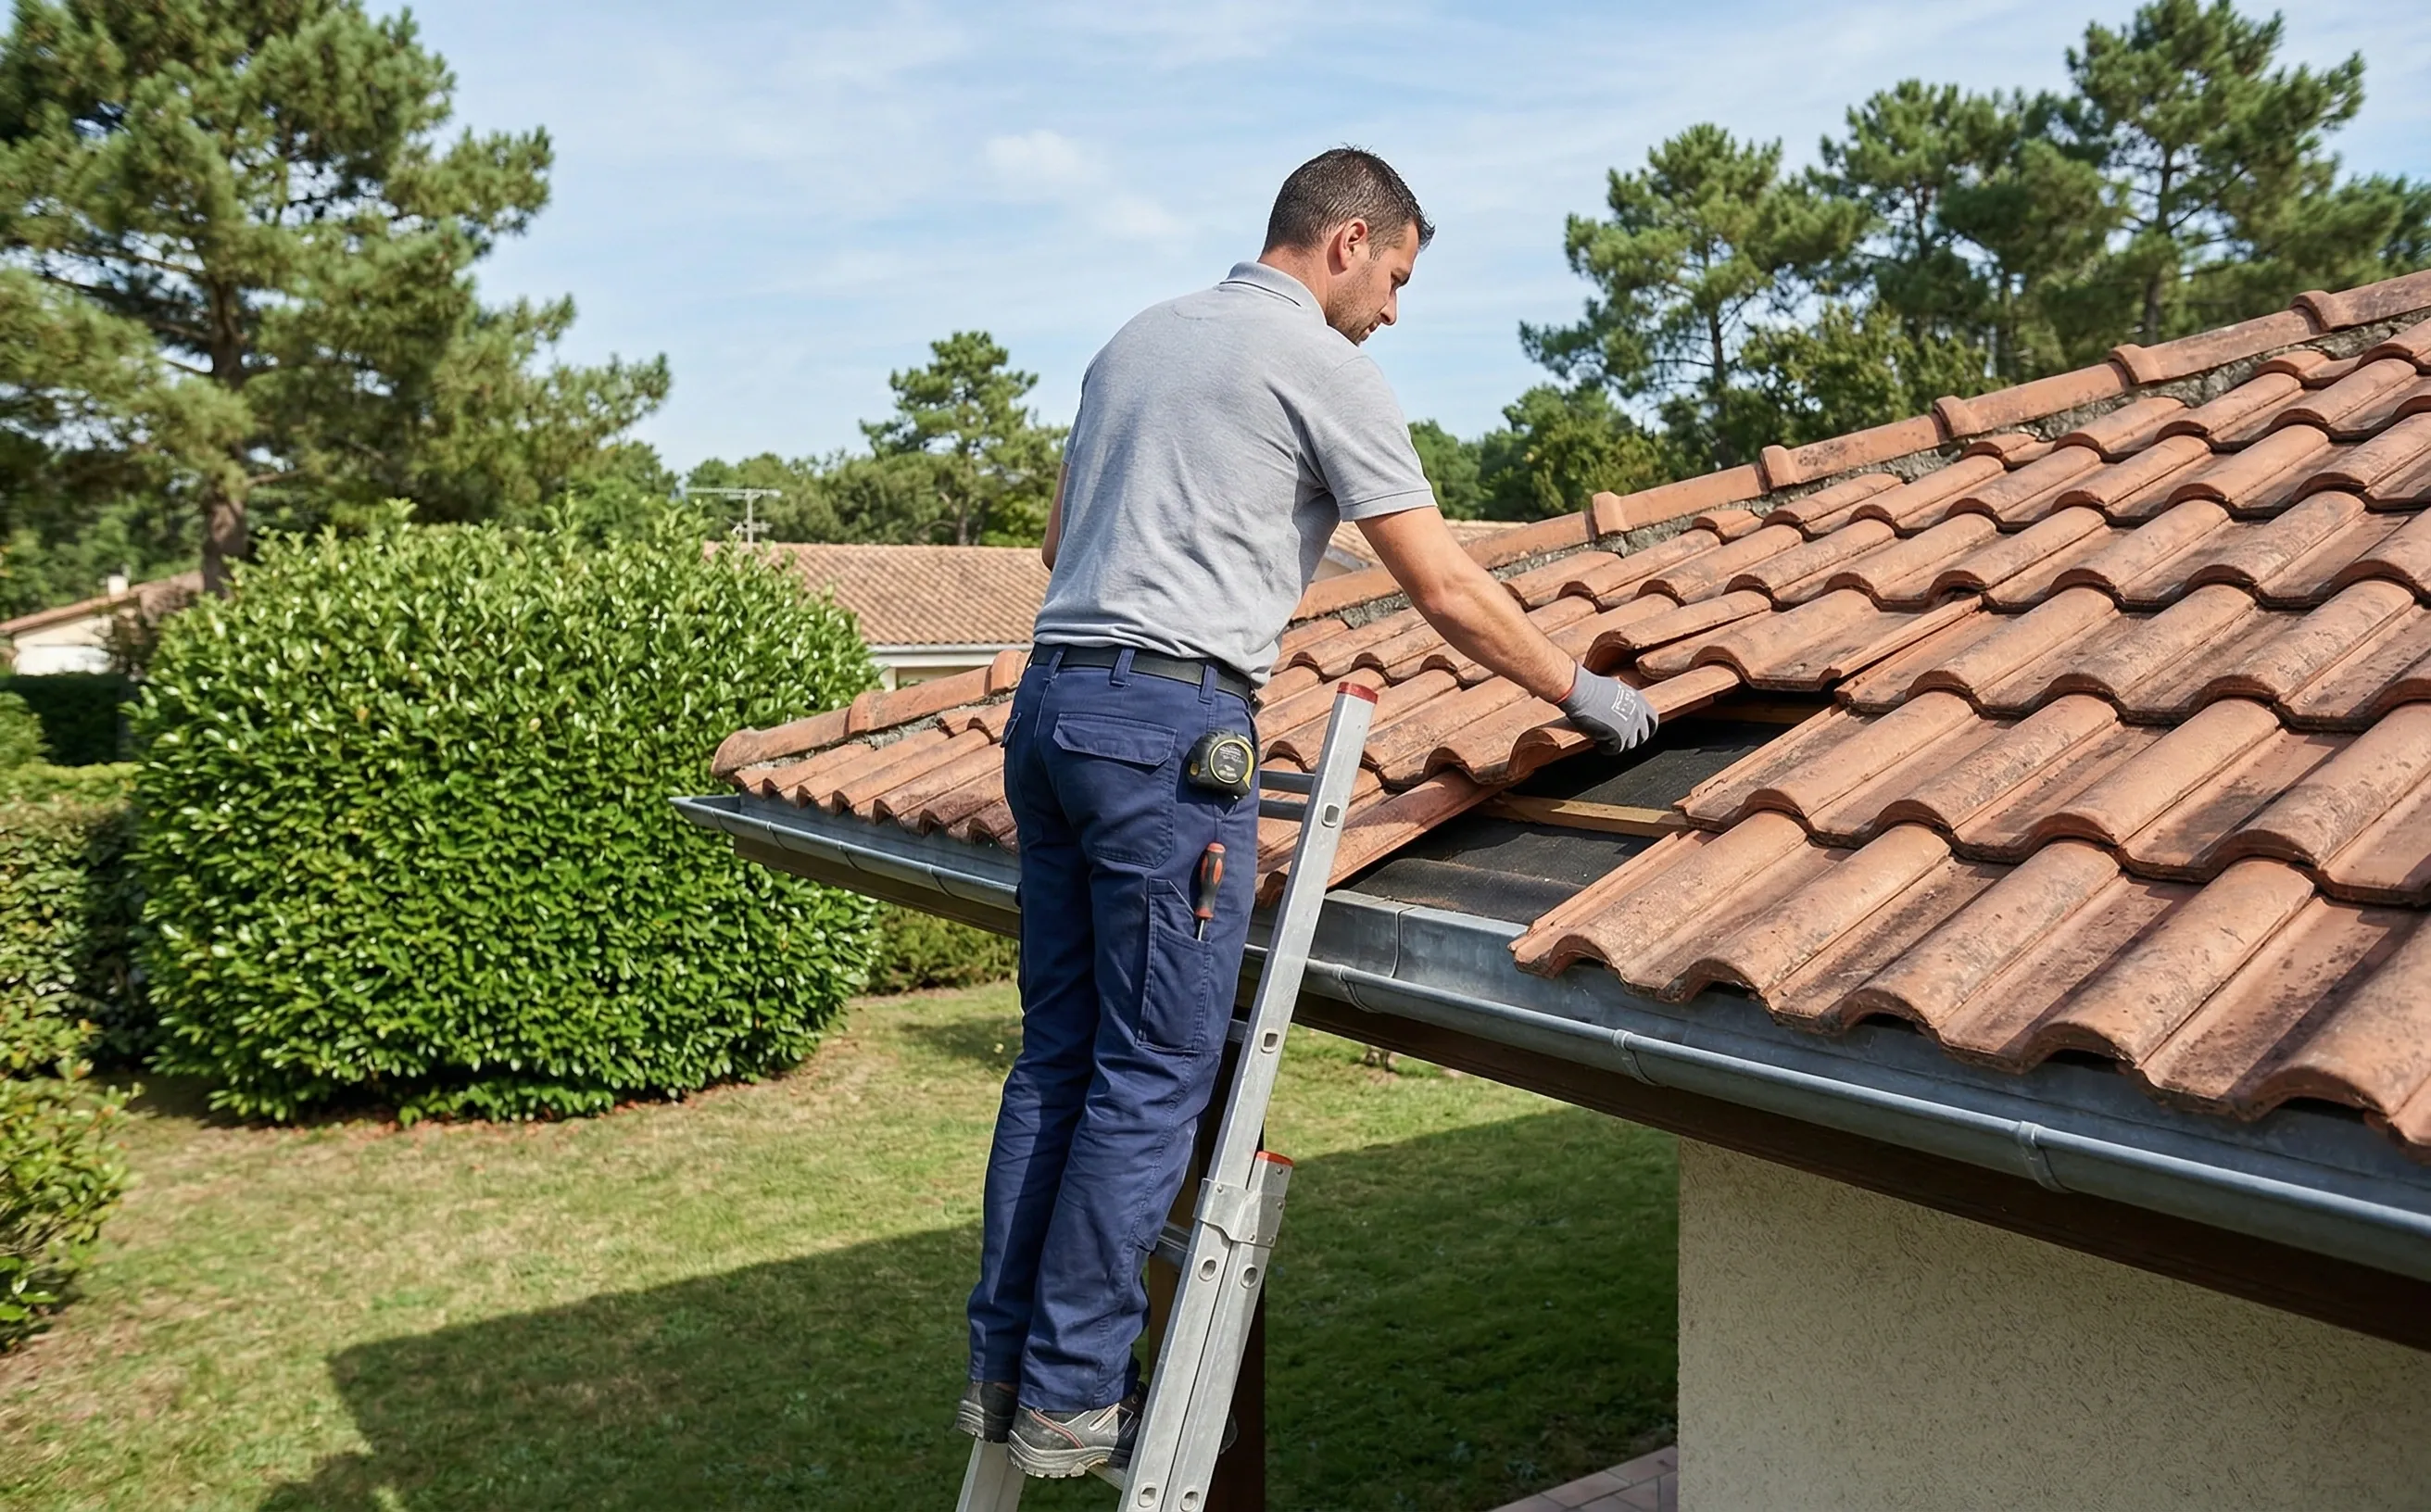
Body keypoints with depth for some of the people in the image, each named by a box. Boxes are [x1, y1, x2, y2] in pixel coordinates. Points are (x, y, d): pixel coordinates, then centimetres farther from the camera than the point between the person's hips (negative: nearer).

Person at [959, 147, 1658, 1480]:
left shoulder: (1137, 339, 21)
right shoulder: (1321, 363, -2)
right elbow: (1447, 591, -3)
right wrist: (1578, 693, 10)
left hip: (1048, 704, 8)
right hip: (1170, 726, -8)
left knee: (1056, 1058, 12)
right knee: (1153, 1075, -1)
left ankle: (1002, 1367, 19)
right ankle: (1072, 1398, 7)